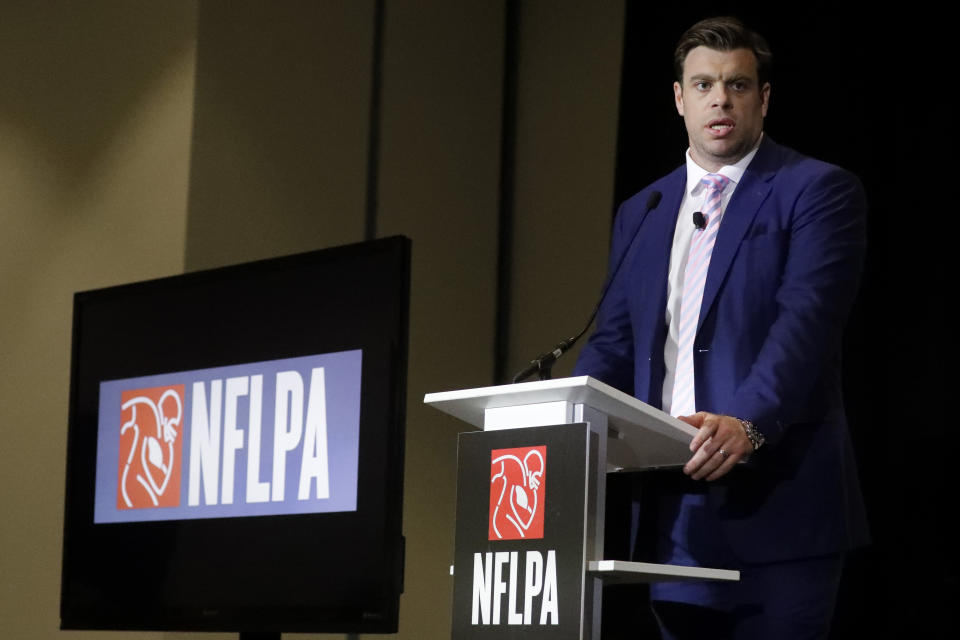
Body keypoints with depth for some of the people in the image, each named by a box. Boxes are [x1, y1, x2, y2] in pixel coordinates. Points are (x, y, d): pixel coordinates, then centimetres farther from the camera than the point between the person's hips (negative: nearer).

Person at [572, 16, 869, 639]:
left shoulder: (819, 191, 0)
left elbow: (806, 323, -14)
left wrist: (748, 423, -30)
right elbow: (614, 342, 14)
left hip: (776, 504, -5)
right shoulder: (641, 213, 19)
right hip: (674, 512, 6)